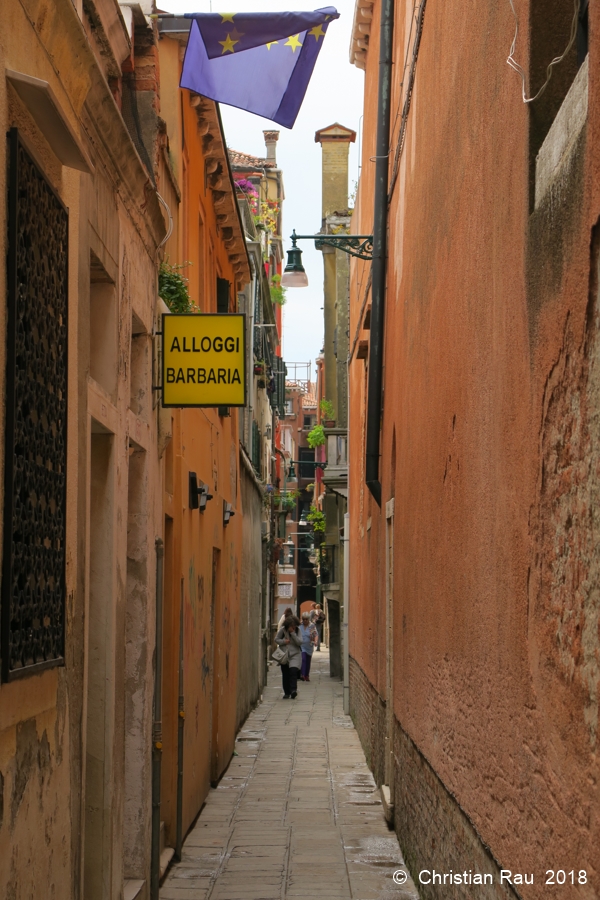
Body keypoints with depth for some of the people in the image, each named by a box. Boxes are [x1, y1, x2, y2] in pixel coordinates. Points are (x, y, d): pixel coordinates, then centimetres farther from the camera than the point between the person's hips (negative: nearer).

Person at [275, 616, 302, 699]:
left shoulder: (297, 631, -1)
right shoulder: (282, 630, -2)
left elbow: (299, 642, -12)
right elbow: (276, 639, 5)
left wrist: (293, 633, -18)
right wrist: (284, 641, -12)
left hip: (295, 655, -1)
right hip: (284, 655, 2)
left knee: (293, 671, -21)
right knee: (285, 674, 3)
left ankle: (293, 690, -25)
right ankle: (287, 693, 11)